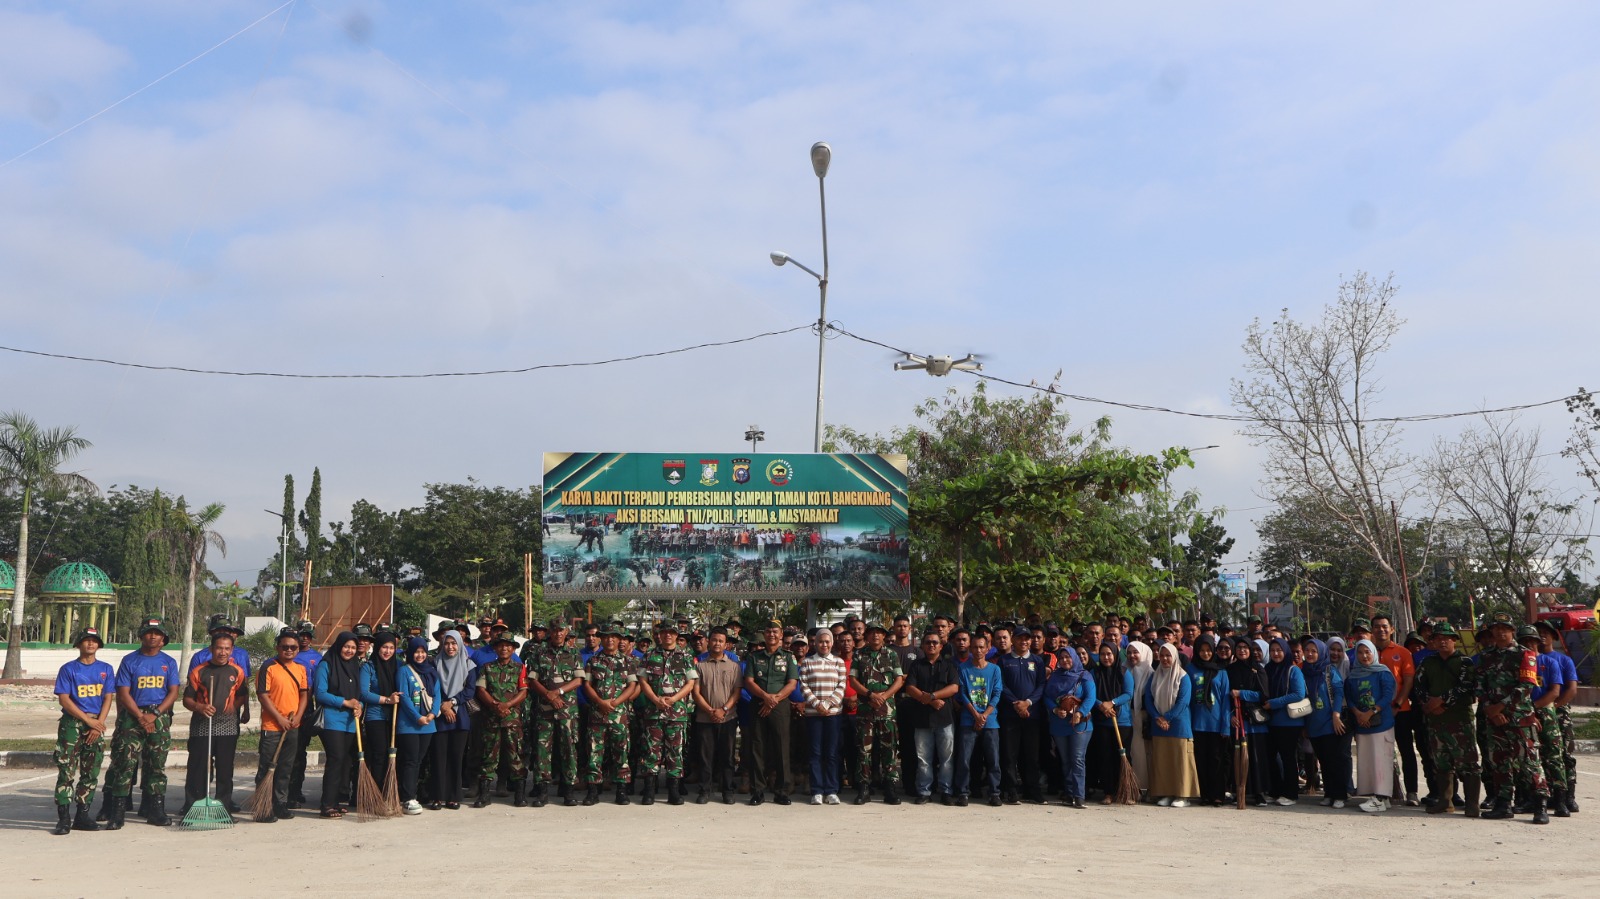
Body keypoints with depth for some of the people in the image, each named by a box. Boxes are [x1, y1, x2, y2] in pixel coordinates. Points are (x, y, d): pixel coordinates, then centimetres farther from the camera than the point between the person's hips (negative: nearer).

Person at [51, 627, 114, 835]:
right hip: (72, 723, -3)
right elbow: (63, 699, -5)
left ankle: (82, 815, 13)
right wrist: (88, 720, -12)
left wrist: (98, 725, -7)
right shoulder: (68, 669, 2)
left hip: (97, 724, 3)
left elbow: (107, 699, 6)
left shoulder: (106, 669, 10)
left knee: (91, 772, 5)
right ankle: (64, 818, -7)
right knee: (66, 771, -8)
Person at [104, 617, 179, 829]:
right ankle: (117, 811, -7)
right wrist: (141, 717, -11)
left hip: (160, 717, 2)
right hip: (132, 715, -2)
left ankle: (156, 809, 8)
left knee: (157, 764, 4)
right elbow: (123, 693, -2)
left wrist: (155, 714, -9)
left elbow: (173, 692, 4)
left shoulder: (169, 662, 11)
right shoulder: (129, 661, 5)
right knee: (125, 762, -8)